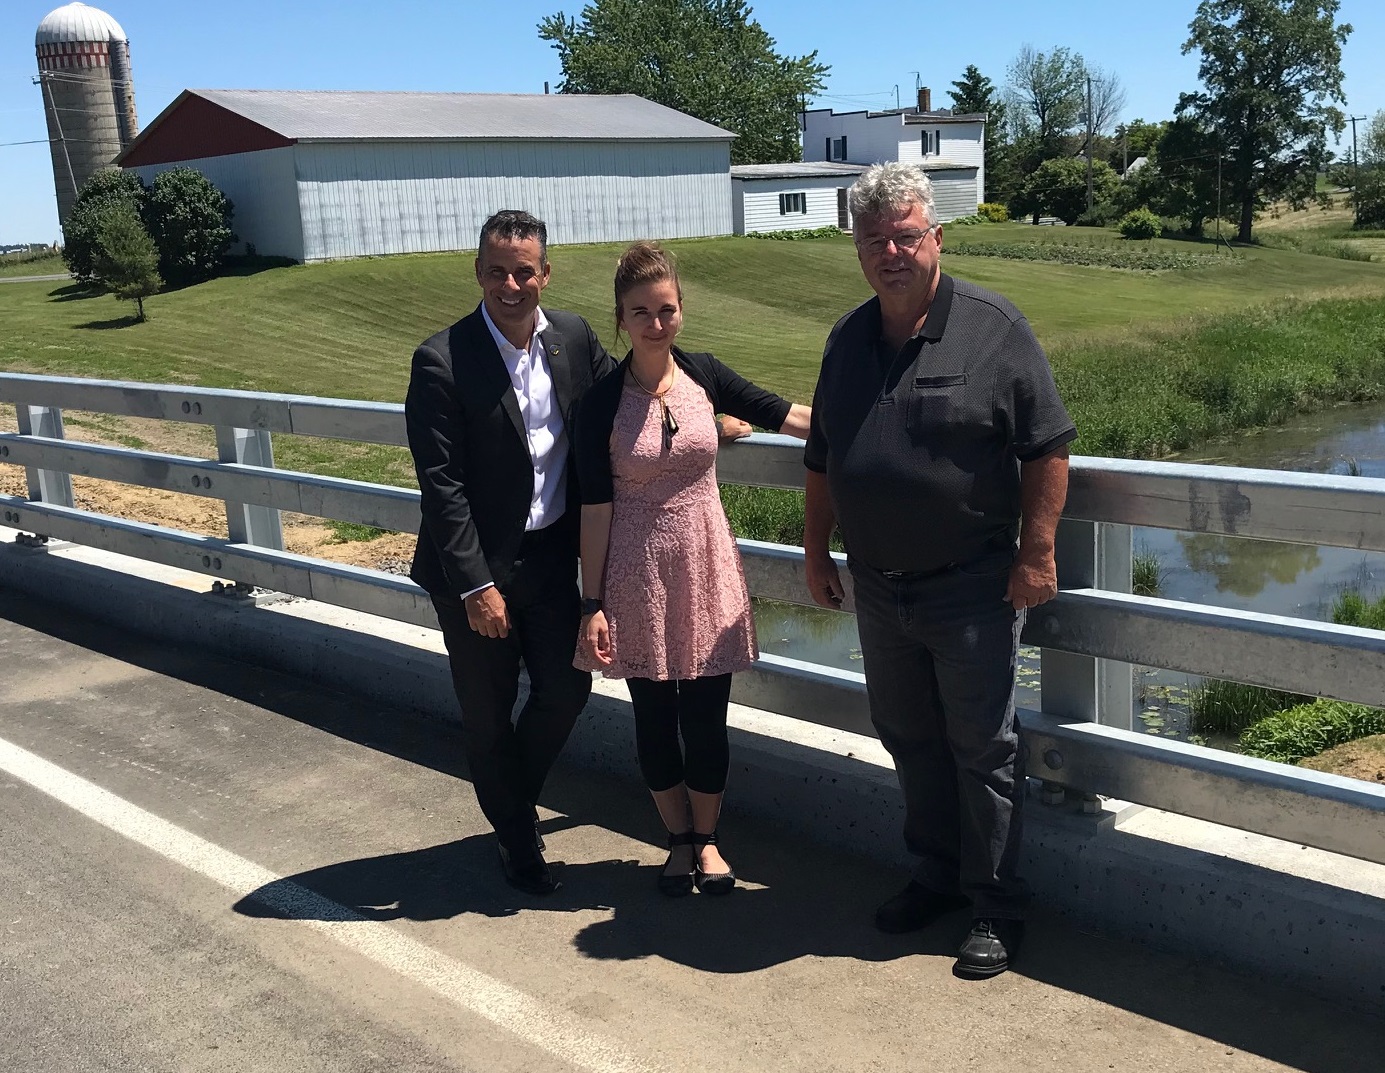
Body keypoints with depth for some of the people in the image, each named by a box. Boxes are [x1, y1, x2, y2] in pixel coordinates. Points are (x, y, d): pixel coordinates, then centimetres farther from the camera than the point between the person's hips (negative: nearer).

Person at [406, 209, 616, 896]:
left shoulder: (574, 336, -1)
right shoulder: (442, 361, -17)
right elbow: (441, 484, -18)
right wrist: (477, 586, -18)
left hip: (551, 556, 5)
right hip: (476, 569, -4)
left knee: (567, 690, 13)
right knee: (488, 714, 10)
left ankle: (513, 798, 41)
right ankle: (516, 836, 34)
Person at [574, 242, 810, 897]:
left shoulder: (703, 376, -2)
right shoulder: (602, 403, -8)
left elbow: (786, 416, 8)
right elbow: (595, 507, -7)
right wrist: (593, 603, -7)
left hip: (707, 569, 2)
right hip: (638, 575, -1)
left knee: (706, 715, 7)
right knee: (654, 715, 10)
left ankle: (706, 838, 29)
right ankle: (679, 839, 31)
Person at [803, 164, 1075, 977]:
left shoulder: (994, 328, -9)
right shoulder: (849, 339, 8)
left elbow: (1048, 451, -10)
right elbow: (823, 461, 15)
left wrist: (1036, 552, -14)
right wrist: (817, 551, 14)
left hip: (973, 587, -5)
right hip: (879, 587, 6)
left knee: (984, 750, 3)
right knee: (909, 741, 16)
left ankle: (997, 907, 18)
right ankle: (939, 874, 35)